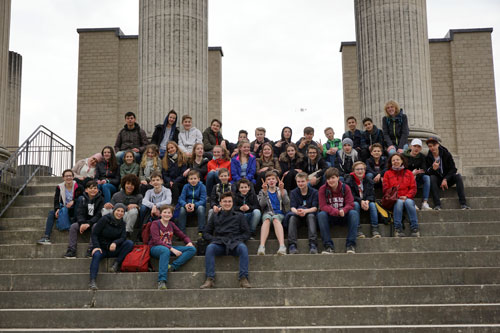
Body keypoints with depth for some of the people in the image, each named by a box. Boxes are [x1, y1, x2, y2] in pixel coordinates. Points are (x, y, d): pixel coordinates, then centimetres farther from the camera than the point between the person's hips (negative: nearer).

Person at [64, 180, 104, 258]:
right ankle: (71, 251, -21)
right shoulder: (82, 199, 3)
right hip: (83, 222, 3)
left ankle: (91, 251, -32)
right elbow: (80, 213, -3)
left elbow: (99, 215, -12)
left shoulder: (100, 199, -5)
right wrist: (82, 223, -23)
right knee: (73, 226, -20)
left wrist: (89, 224, -25)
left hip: (95, 222, -3)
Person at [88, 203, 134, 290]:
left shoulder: (122, 223, 7)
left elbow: (123, 237, -6)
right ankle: (92, 281, -43)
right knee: (96, 255, -36)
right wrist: (96, 247, -22)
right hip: (101, 247, -3)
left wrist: (115, 243, -28)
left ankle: (116, 264, -21)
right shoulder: (105, 219, -6)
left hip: (113, 248, 3)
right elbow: (94, 233, -7)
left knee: (130, 243, -20)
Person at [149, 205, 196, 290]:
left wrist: (189, 242, -5)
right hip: (155, 248, -6)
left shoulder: (171, 225, 16)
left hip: (170, 248, 6)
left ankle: (173, 266, -32)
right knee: (165, 250, -43)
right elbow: (157, 241, -14)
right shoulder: (155, 224, -1)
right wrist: (172, 249, -24)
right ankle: (162, 281, -47)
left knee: (192, 249, -14)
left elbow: (183, 236, 20)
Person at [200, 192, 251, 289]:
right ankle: (210, 279, -36)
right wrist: (214, 239, -1)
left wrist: (237, 239, -4)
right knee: (210, 247, -33)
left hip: (234, 244, -1)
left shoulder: (239, 216, 21)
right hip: (219, 244, 1)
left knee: (243, 247, -35)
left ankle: (243, 278, -37)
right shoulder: (215, 217, 24)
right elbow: (206, 233, 20)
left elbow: (246, 233, 15)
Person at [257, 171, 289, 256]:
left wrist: (282, 190, -9)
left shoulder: (282, 191, 22)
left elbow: (287, 203, 2)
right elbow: (262, 204, 2)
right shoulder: (262, 192, 22)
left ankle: (282, 246, -57)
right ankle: (262, 246, -55)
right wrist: (265, 192, -9)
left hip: (280, 214, 0)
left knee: (276, 219, -37)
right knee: (267, 218, -36)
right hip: (268, 213, 0)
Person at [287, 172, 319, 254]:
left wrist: (305, 211, -30)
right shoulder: (293, 193, 9)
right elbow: (292, 207, -4)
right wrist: (297, 211, -30)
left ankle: (313, 244, -44)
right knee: (292, 217, -32)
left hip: (309, 213, -1)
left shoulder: (314, 192, 3)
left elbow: (315, 207, -8)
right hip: (297, 215, 1)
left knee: (311, 216, -35)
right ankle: (292, 245, -40)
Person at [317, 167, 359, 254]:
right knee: (321, 214, -32)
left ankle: (350, 244, -27)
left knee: (354, 213, -29)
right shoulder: (322, 189, -7)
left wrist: (343, 210, -35)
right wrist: (337, 212, -34)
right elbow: (323, 206, -17)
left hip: (344, 216, 1)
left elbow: (350, 204, -10)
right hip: (330, 216, -1)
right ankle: (328, 245, -31)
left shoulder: (345, 188, -4)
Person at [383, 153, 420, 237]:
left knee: (409, 202, -34)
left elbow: (413, 188, 8)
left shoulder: (408, 173, 16)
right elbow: (385, 189, 4)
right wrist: (397, 197, -10)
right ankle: (397, 229, -32)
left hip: (407, 198, 1)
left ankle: (415, 228, -32)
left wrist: (406, 196, -11)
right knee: (399, 202, -35)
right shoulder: (387, 173, 13)